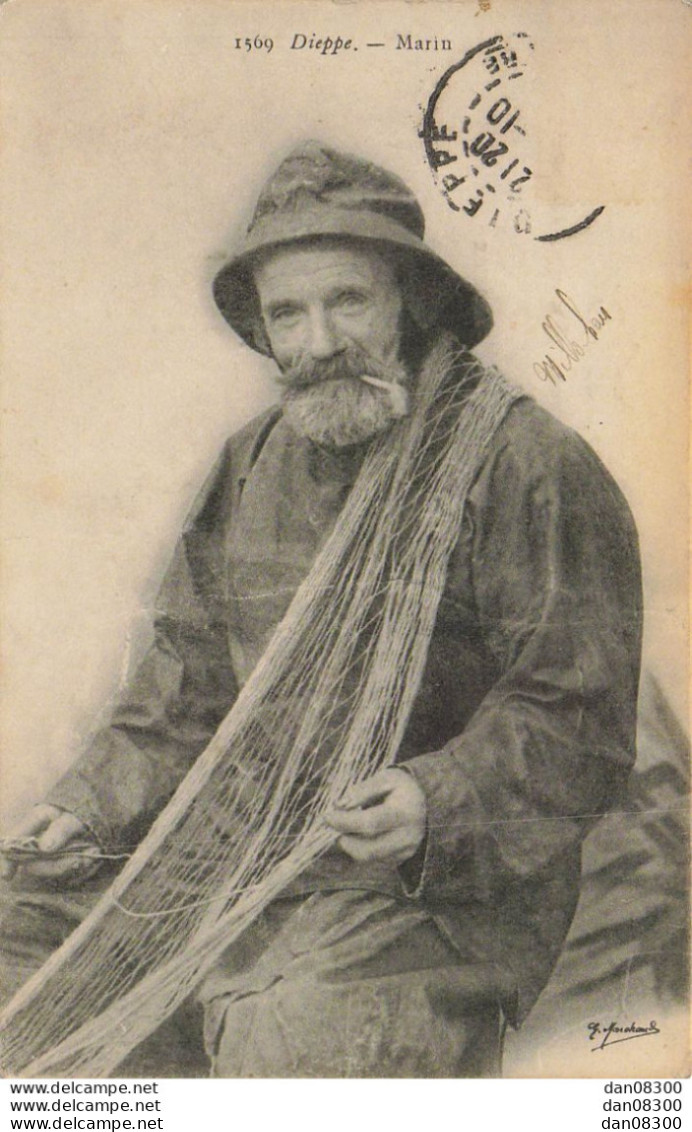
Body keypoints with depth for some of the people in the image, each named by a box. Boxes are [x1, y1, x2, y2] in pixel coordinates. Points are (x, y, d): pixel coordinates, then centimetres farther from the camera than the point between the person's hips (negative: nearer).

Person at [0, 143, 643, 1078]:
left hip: (445, 887, -6)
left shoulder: (527, 464, -8)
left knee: (291, 1044, -30)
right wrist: (93, 808, 8)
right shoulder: (252, 465, 12)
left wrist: (436, 801, -25)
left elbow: (577, 716, -10)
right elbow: (188, 684, 19)